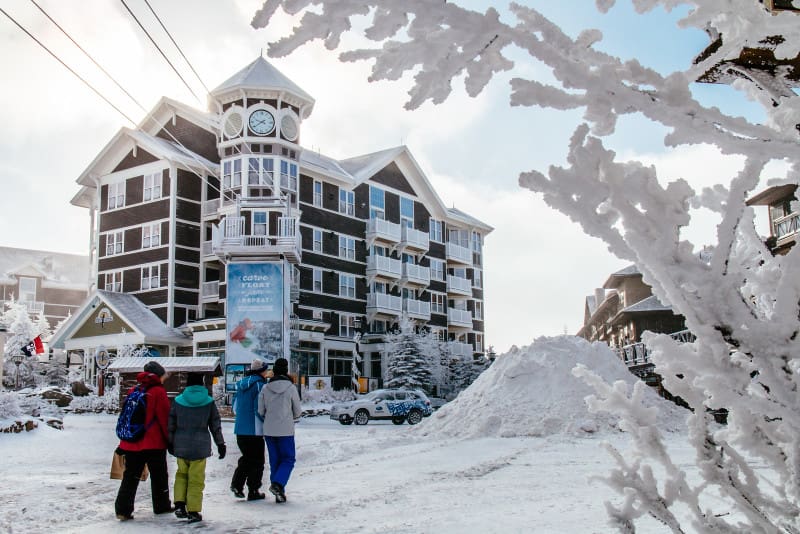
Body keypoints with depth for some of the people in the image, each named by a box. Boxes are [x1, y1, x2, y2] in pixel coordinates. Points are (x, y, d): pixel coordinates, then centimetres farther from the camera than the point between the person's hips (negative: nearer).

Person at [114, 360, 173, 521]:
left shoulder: (133, 391, 10)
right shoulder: (158, 392, -9)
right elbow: (165, 419, -10)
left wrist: (123, 443, 21)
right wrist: (170, 441, -1)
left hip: (131, 443, 5)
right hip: (154, 443, -5)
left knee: (130, 477, 8)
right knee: (159, 477, 11)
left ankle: (123, 509, 0)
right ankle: (161, 506, 22)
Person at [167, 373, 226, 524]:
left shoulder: (178, 401, 1)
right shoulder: (209, 402, -1)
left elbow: (171, 424, 5)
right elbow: (216, 425, 3)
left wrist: (170, 443, 16)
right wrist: (220, 444, 10)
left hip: (181, 445, 2)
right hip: (200, 446, -2)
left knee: (182, 473, 18)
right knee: (196, 479, 3)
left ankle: (179, 505, 7)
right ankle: (193, 511, 5)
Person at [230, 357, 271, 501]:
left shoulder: (241, 384, 10)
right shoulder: (260, 385, -13)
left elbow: (235, 407, 16)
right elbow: (260, 409, -18)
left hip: (240, 429, 7)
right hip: (254, 430, -7)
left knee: (246, 458, 21)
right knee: (257, 461, 5)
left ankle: (236, 484, 8)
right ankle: (253, 491, 8)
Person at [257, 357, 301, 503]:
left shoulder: (265, 388, -1)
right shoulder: (291, 388, -8)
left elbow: (260, 412, 2)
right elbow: (297, 412, -1)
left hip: (269, 430, 3)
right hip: (286, 430, -3)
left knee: (274, 461, 11)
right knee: (288, 459, 6)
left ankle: (279, 493, 12)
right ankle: (277, 484, -15)